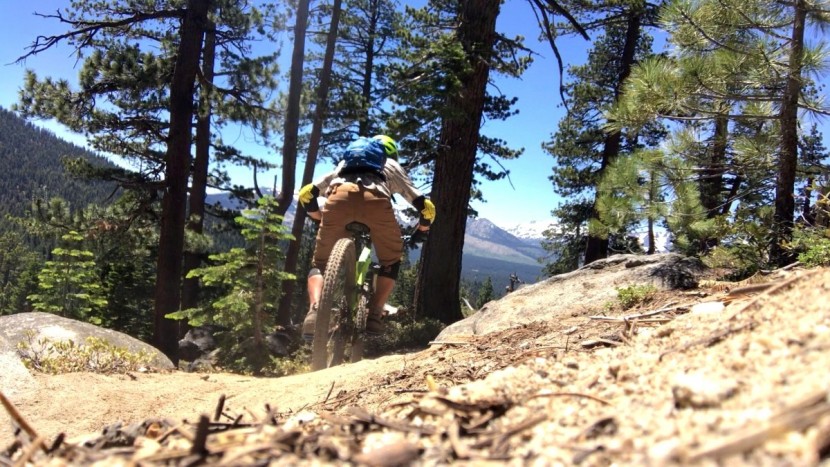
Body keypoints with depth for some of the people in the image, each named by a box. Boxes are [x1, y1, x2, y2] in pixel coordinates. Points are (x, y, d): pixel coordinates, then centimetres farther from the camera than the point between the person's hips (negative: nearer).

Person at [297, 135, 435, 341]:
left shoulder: (343, 164, 44)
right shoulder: (392, 167, 40)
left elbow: (306, 193, 36)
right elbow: (427, 207, 35)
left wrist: (321, 219, 53)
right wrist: (421, 230, 56)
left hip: (339, 195, 1)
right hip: (375, 198, -1)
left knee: (320, 263, 17)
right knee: (391, 261, 23)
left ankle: (315, 310, -10)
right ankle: (374, 315, 8)